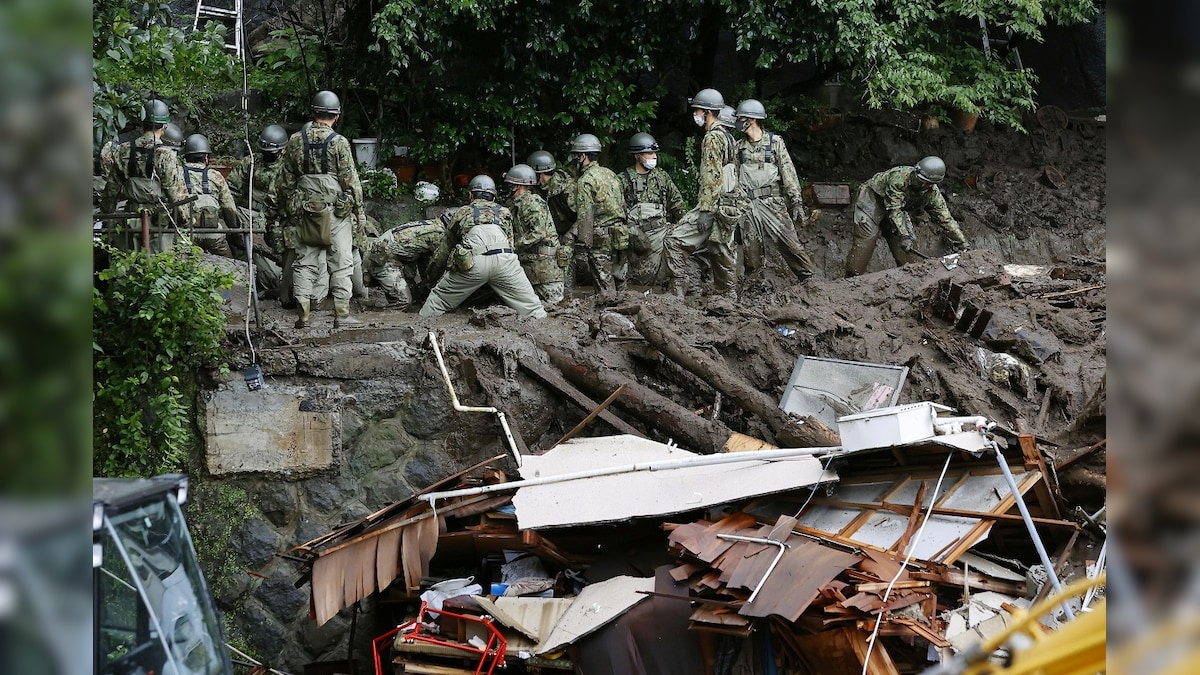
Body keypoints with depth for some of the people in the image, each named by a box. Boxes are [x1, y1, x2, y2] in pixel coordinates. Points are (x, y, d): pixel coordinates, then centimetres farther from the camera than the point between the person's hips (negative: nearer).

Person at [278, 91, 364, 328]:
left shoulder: (295, 141, 4)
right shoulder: (338, 142, -10)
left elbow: (286, 180, 10)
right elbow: (349, 179, -9)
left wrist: (295, 202, 22)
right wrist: (357, 202, 4)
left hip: (307, 210, 4)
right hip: (336, 210, -4)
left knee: (305, 261, 10)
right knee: (340, 263, 1)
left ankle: (303, 314, 8)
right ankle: (342, 314, 0)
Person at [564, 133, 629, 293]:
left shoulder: (585, 181, -10)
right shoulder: (610, 174, 14)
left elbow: (585, 217, -15)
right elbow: (622, 205, 16)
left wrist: (583, 245, -15)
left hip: (601, 240, -7)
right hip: (620, 236, 8)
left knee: (604, 288, -3)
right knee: (618, 280, 11)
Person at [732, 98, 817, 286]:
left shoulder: (775, 142, 1)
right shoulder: (739, 147, 12)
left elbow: (788, 172, -2)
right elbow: (734, 177, 16)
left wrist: (797, 202, -9)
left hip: (772, 202, -3)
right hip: (748, 205, 3)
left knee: (791, 244, -9)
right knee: (751, 252, 2)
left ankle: (811, 279, -3)